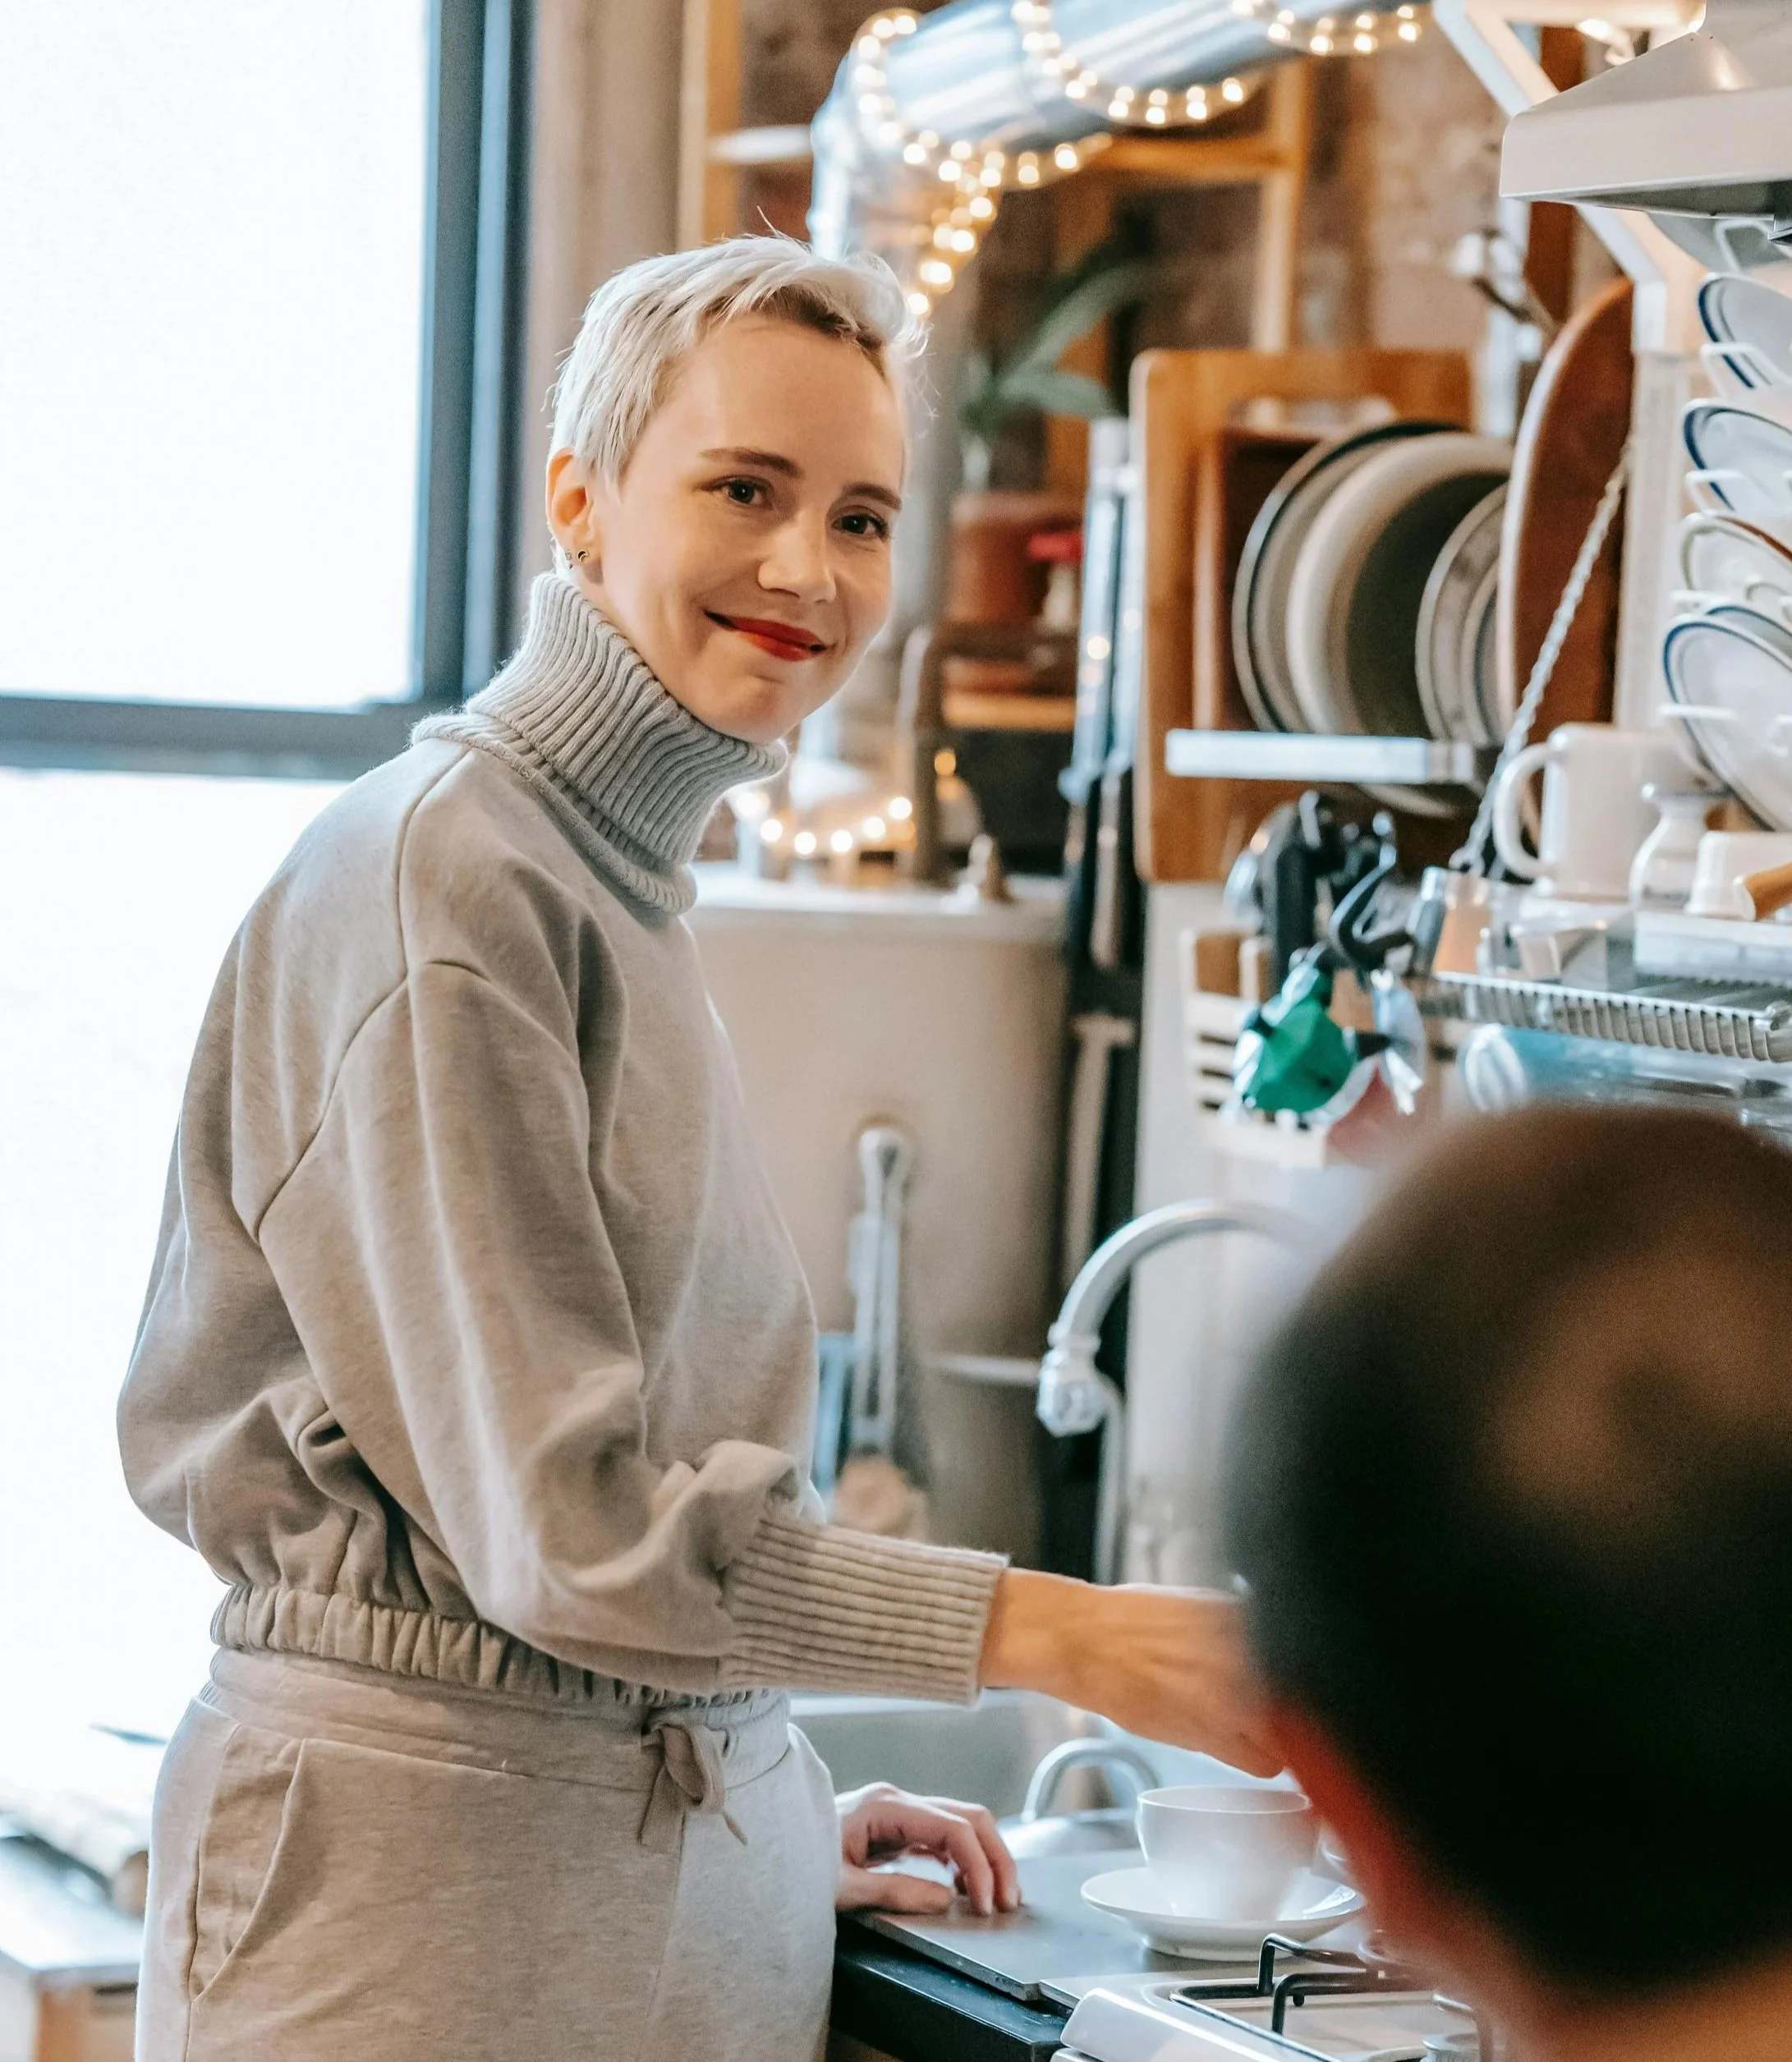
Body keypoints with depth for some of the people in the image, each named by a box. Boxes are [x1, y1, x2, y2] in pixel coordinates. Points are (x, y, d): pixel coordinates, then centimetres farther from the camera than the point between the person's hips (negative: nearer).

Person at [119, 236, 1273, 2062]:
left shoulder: (622, 879, 12)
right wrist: (1066, 1633, -14)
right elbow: (568, 1527, -18)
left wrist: (782, 1820, 12)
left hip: (680, 1830, 8)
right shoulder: (438, 870, -14)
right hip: (423, 1858, -8)